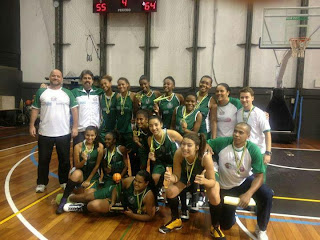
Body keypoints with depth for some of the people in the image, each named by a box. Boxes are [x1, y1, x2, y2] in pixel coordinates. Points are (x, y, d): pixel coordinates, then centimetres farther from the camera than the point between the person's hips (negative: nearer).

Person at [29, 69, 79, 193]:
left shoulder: (68, 93, 3)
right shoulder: (41, 92, 4)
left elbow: (74, 109, 1)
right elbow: (35, 109, 6)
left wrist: (75, 127, -5)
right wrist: (32, 125, -1)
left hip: (64, 133, 0)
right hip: (45, 133, 0)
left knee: (64, 159, 10)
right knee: (43, 159, 10)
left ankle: (64, 181, 26)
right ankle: (41, 183, 25)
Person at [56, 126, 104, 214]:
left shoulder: (99, 146, -11)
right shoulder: (78, 146, -12)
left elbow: (97, 165, -6)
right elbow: (77, 166, -8)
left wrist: (88, 180, -5)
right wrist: (84, 160, -30)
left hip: (93, 175, 1)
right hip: (80, 172, -1)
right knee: (77, 174, -36)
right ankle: (64, 200, -19)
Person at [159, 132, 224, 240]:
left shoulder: (205, 157, -42)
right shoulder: (178, 153, -35)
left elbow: (212, 181, -32)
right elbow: (177, 176, -23)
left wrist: (204, 181, -55)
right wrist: (170, 177, -46)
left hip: (207, 176, -2)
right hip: (188, 174, 3)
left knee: (215, 198, -27)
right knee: (170, 191, -15)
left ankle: (215, 227, 5)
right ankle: (176, 220, 15)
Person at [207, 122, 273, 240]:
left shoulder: (254, 150, -22)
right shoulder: (222, 142, -22)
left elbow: (259, 176, -19)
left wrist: (248, 194, -32)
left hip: (245, 181, 0)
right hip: (225, 187, 0)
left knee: (267, 195, -30)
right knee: (225, 225, 5)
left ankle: (261, 229, -3)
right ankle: (230, 210, 44)